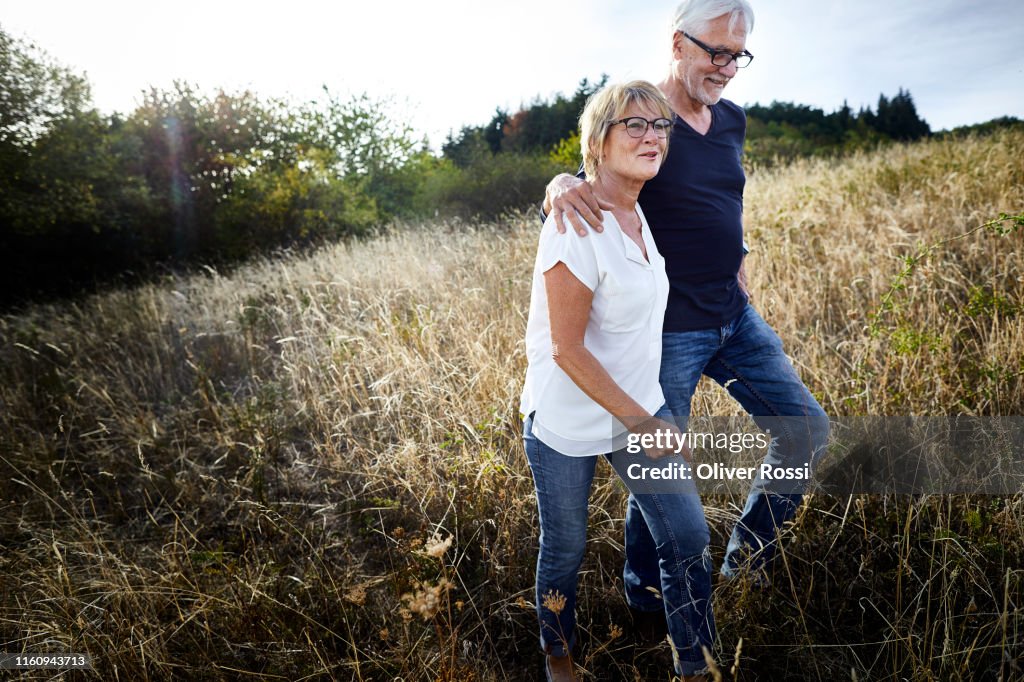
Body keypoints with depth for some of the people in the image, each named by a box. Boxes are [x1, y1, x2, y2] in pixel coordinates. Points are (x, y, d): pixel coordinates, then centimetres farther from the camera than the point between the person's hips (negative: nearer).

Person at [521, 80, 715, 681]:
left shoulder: (637, 213, 1)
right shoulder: (578, 228, -23)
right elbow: (567, 349, -23)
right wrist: (641, 422, -15)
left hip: (640, 408, 7)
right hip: (569, 424, -7)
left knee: (688, 534, 6)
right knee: (566, 550, 13)